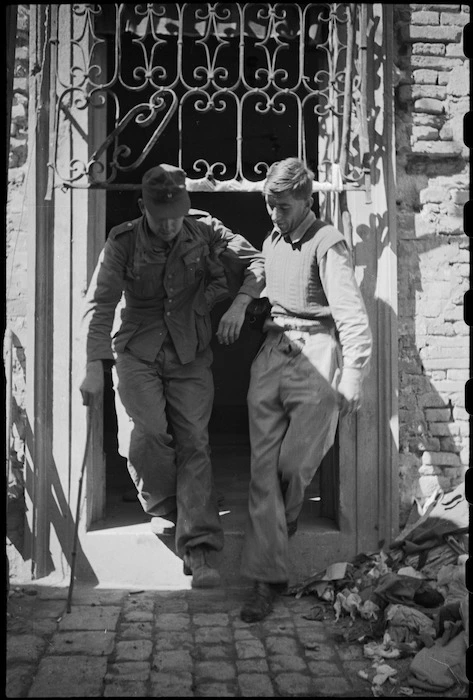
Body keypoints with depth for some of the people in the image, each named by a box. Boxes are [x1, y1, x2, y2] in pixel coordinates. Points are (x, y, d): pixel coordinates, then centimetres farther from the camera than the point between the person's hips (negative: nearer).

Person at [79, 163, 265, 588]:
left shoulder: (205, 232, -3)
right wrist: (95, 367, -19)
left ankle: (199, 550, -5)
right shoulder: (123, 243, -7)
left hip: (190, 356, 1)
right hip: (137, 352, -1)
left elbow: (256, 262, 4)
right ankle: (163, 509, 12)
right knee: (147, 434, -19)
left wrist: (239, 304, -15)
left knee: (194, 442, -7)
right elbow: (100, 304, -11)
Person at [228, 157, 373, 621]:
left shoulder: (327, 244, -4)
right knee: (263, 469, -2)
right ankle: (266, 578, 2)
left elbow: (351, 313, -12)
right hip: (271, 355, 6)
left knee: (294, 466, -3)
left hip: (314, 358, -5)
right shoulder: (271, 242, 18)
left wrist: (351, 376, -20)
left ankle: (280, 525, 32)